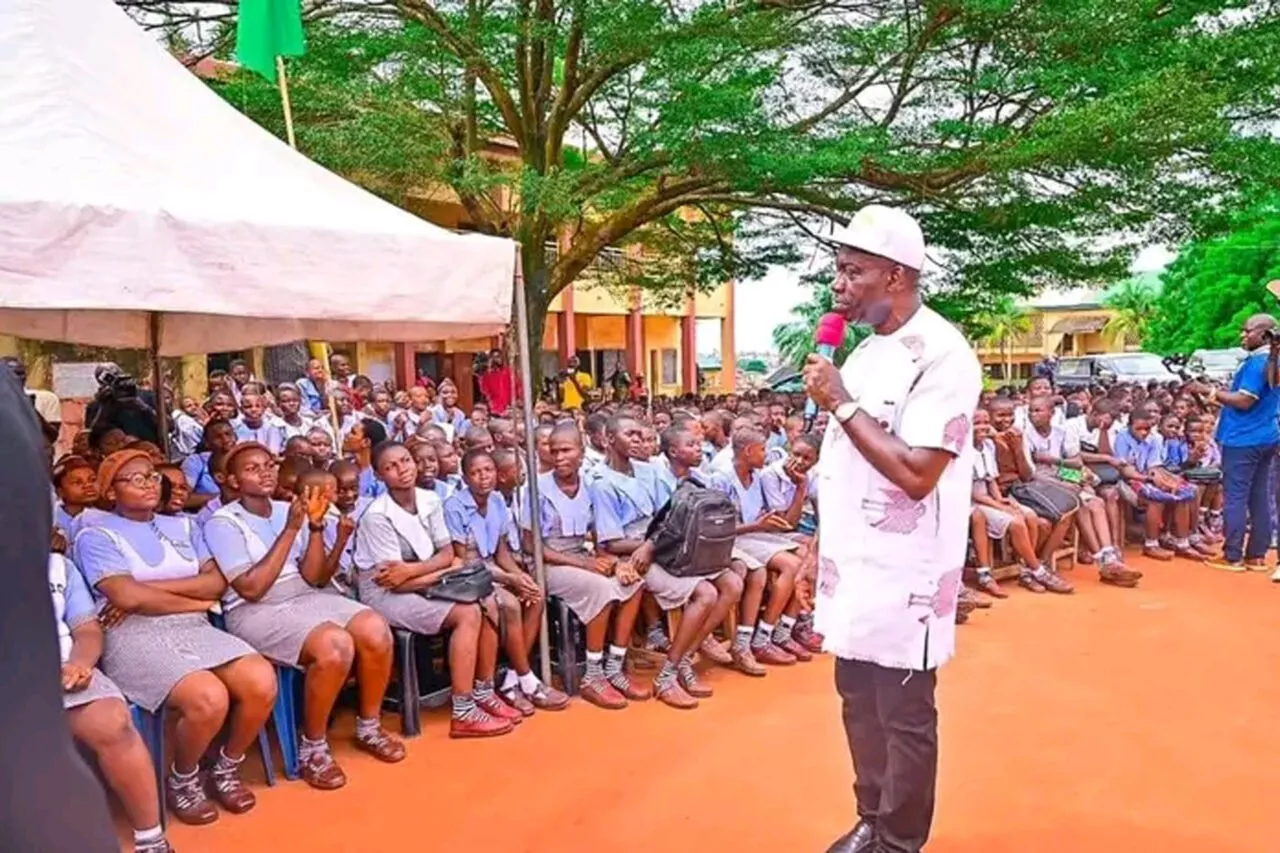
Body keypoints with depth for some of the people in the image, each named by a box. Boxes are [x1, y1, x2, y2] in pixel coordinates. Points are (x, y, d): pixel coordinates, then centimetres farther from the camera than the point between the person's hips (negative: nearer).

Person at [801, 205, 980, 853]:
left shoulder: (940, 353, -17)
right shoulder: (866, 349, 10)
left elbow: (916, 473, -24)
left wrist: (840, 403, -19)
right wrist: (829, 555, 15)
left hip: (904, 575, -8)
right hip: (856, 567, 8)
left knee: (904, 721, 8)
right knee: (860, 706, 20)